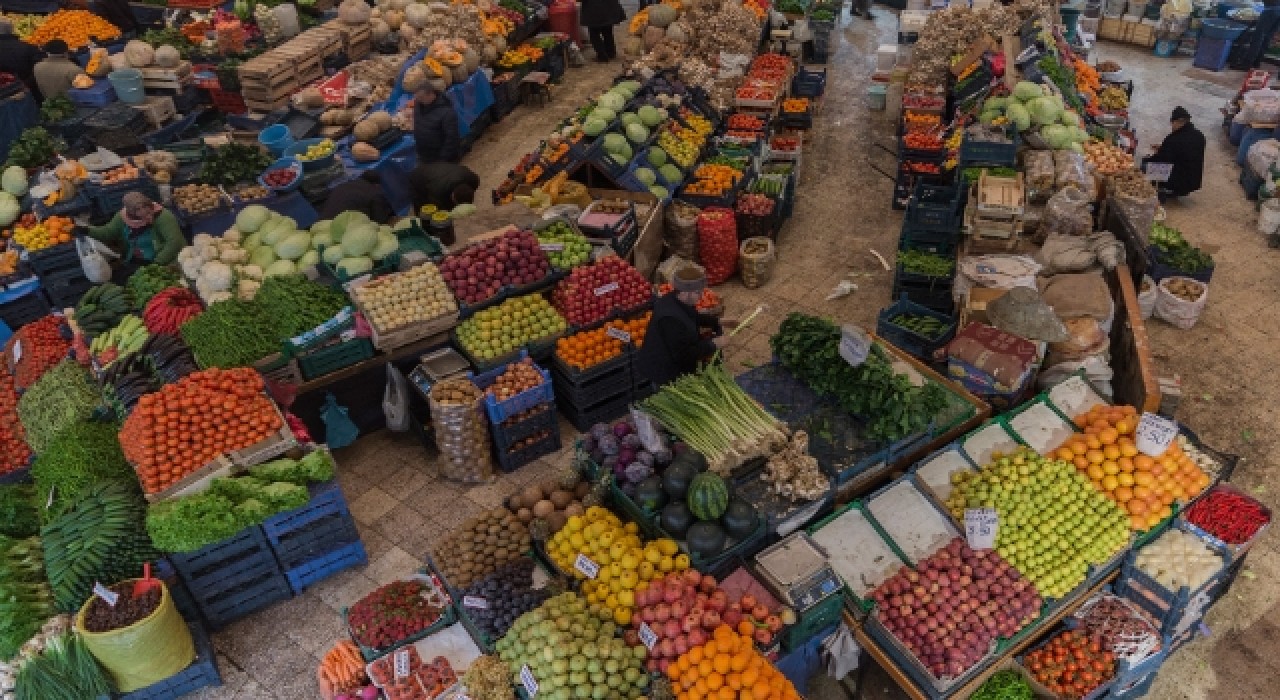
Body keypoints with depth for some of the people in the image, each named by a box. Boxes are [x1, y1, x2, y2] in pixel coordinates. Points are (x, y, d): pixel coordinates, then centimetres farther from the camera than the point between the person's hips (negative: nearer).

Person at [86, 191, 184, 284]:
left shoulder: (163, 217, -19)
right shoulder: (123, 217, 0)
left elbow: (175, 242, -26)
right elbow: (106, 233, 8)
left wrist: (157, 263, -30)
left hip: (163, 264, -6)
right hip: (134, 263, 6)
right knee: (116, 277, -9)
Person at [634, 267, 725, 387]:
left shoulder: (676, 300, -6)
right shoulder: (671, 318, -36)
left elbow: (694, 318, 18)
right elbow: (683, 354, -32)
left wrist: (716, 321, 5)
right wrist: (712, 344, -23)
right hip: (666, 377, -9)